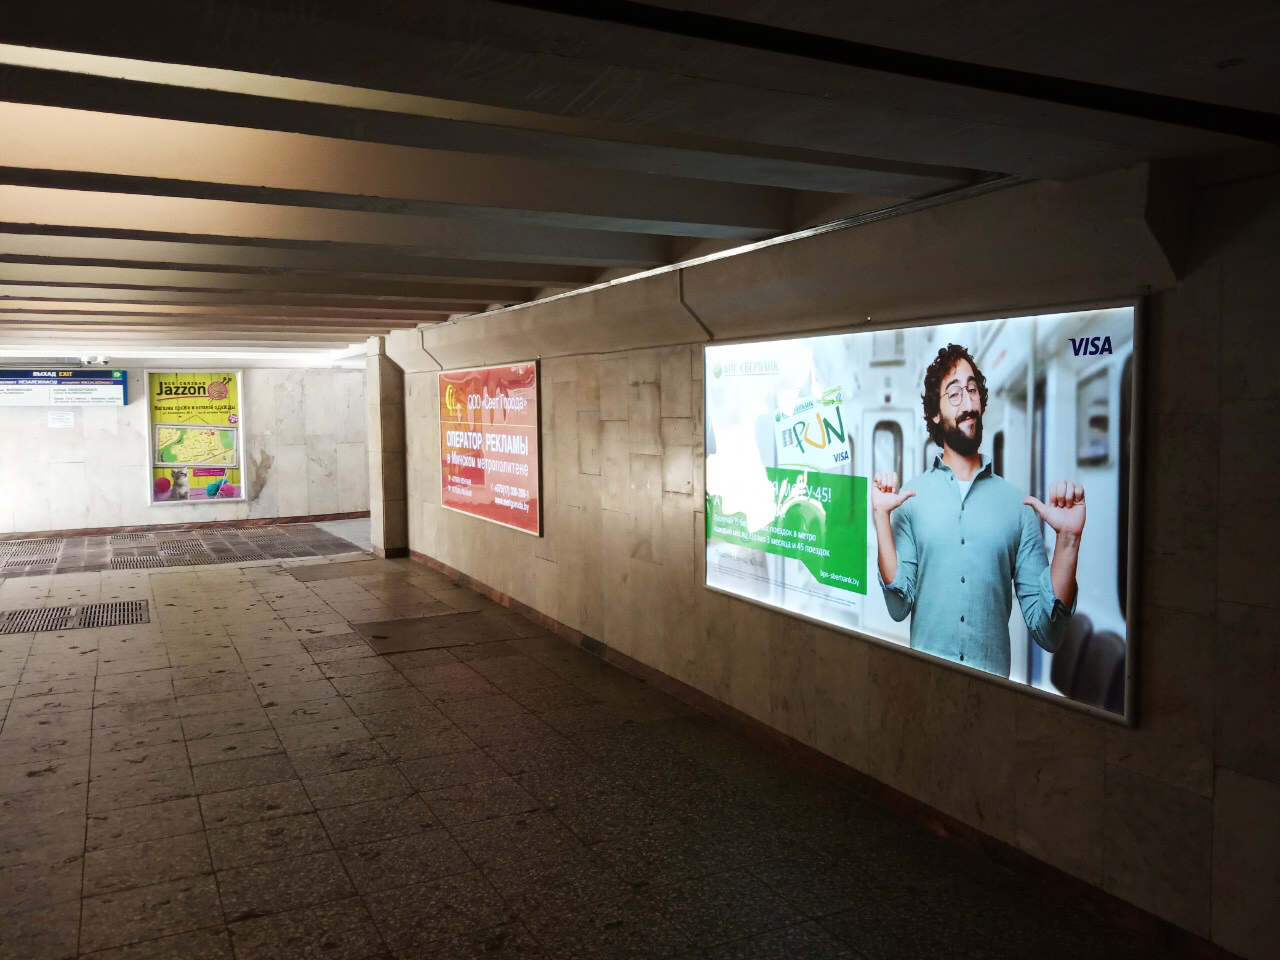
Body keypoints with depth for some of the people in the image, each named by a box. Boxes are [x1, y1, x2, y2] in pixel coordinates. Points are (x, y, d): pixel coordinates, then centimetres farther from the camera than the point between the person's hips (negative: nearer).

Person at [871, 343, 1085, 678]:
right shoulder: (910, 497, 2)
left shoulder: (1017, 503, 2)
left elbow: (1047, 632, 0)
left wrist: (1067, 539, -11)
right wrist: (881, 518, -10)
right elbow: (899, 606, -4)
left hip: (993, 679, 1)